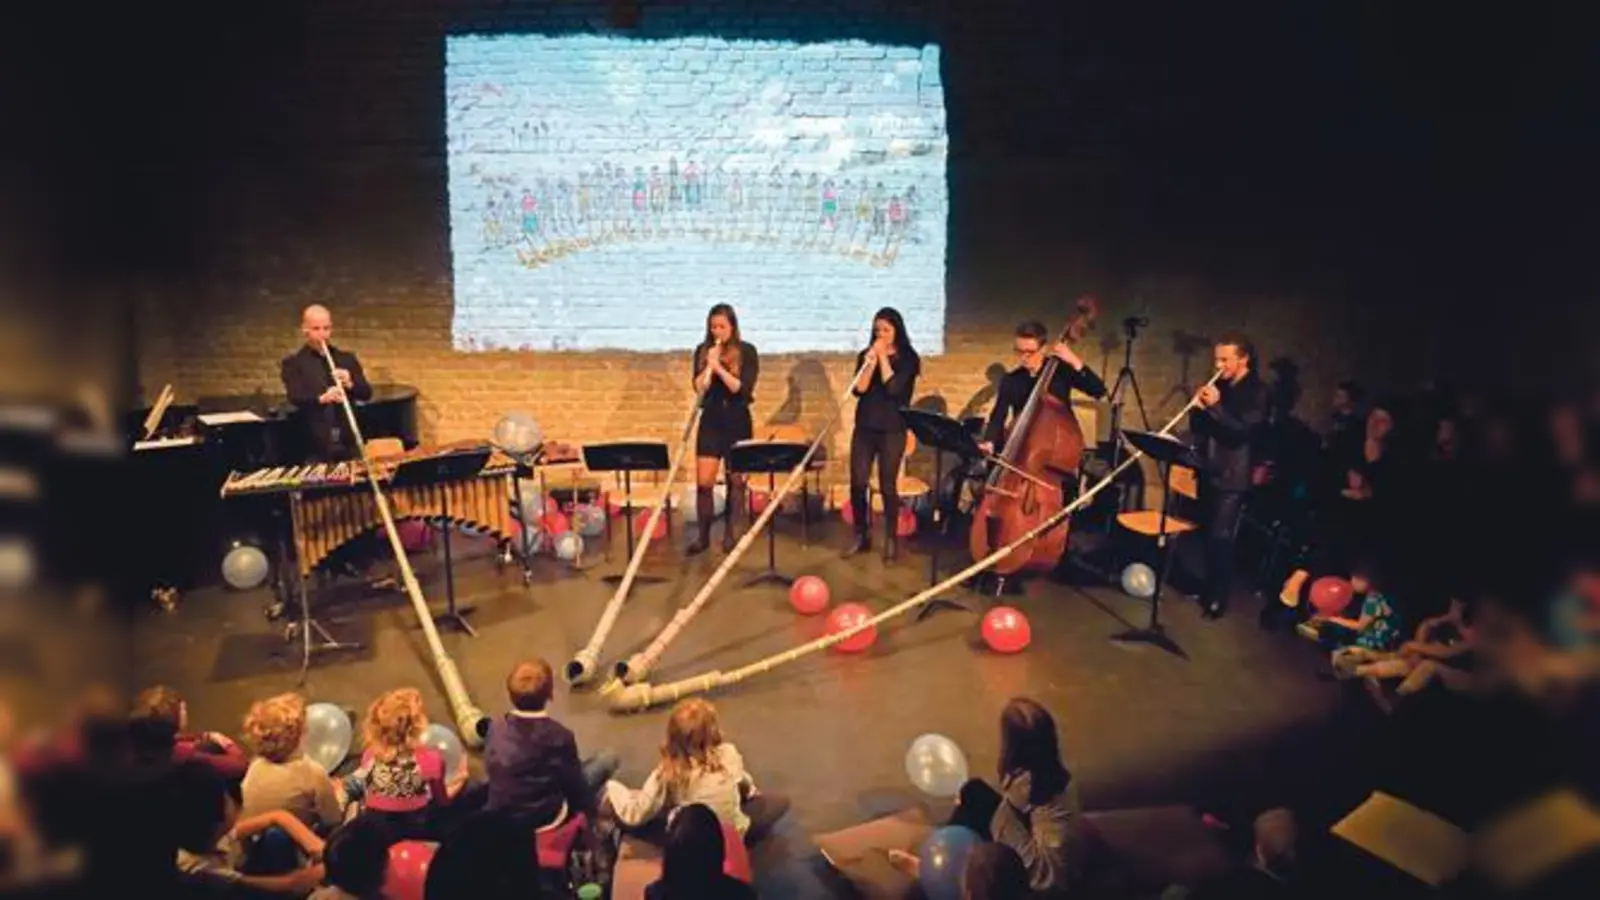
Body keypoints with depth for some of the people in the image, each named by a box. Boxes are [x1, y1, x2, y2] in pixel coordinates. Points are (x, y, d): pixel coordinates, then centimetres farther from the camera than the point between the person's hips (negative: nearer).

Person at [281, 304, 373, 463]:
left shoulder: (347, 359, 13)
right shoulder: (293, 363, 2)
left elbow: (367, 393, 6)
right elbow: (295, 398, -13)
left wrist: (350, 384, -15)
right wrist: (321, 398, -32)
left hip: (348, 442, 3)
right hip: (315, 445, -3)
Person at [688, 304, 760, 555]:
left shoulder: (746, 351, -4)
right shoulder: (703, 350, 4)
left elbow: (743, 388, -14)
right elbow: (699, 387, -4)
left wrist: (719, 367, -22)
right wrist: (709, 365, -18)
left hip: (738, 421, -2)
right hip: (711, 421, 2)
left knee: (735, 480, 6)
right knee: (703, 482, -3)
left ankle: (729, 534, 18)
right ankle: (703, 536, 7)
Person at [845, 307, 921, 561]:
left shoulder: (908, 358, -1)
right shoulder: (865, 355, 7)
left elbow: (893, 387, -16)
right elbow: (858, 390, -4)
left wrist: (883, 357, -10)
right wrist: (871, 361, -13)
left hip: (892, 430, -3)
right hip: (864, 427, 3)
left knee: (887, 485, -1)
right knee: (857, 483, 1)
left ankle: (890, 540, 13)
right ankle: (861, 536, 16)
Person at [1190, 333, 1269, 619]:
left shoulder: (1257, 392, -6)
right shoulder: (1219, 386, 11)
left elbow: (1243, 431, -18)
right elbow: (1198, 428, 13)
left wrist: (1215, 407, -24)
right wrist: (1199, 408, -7)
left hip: (1233, 477, -6)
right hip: (1209, 470, 6)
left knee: (1221, 537, -8)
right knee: (1208, 535, 10)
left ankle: (1219, 597, 1)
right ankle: (1209, 588, 23)